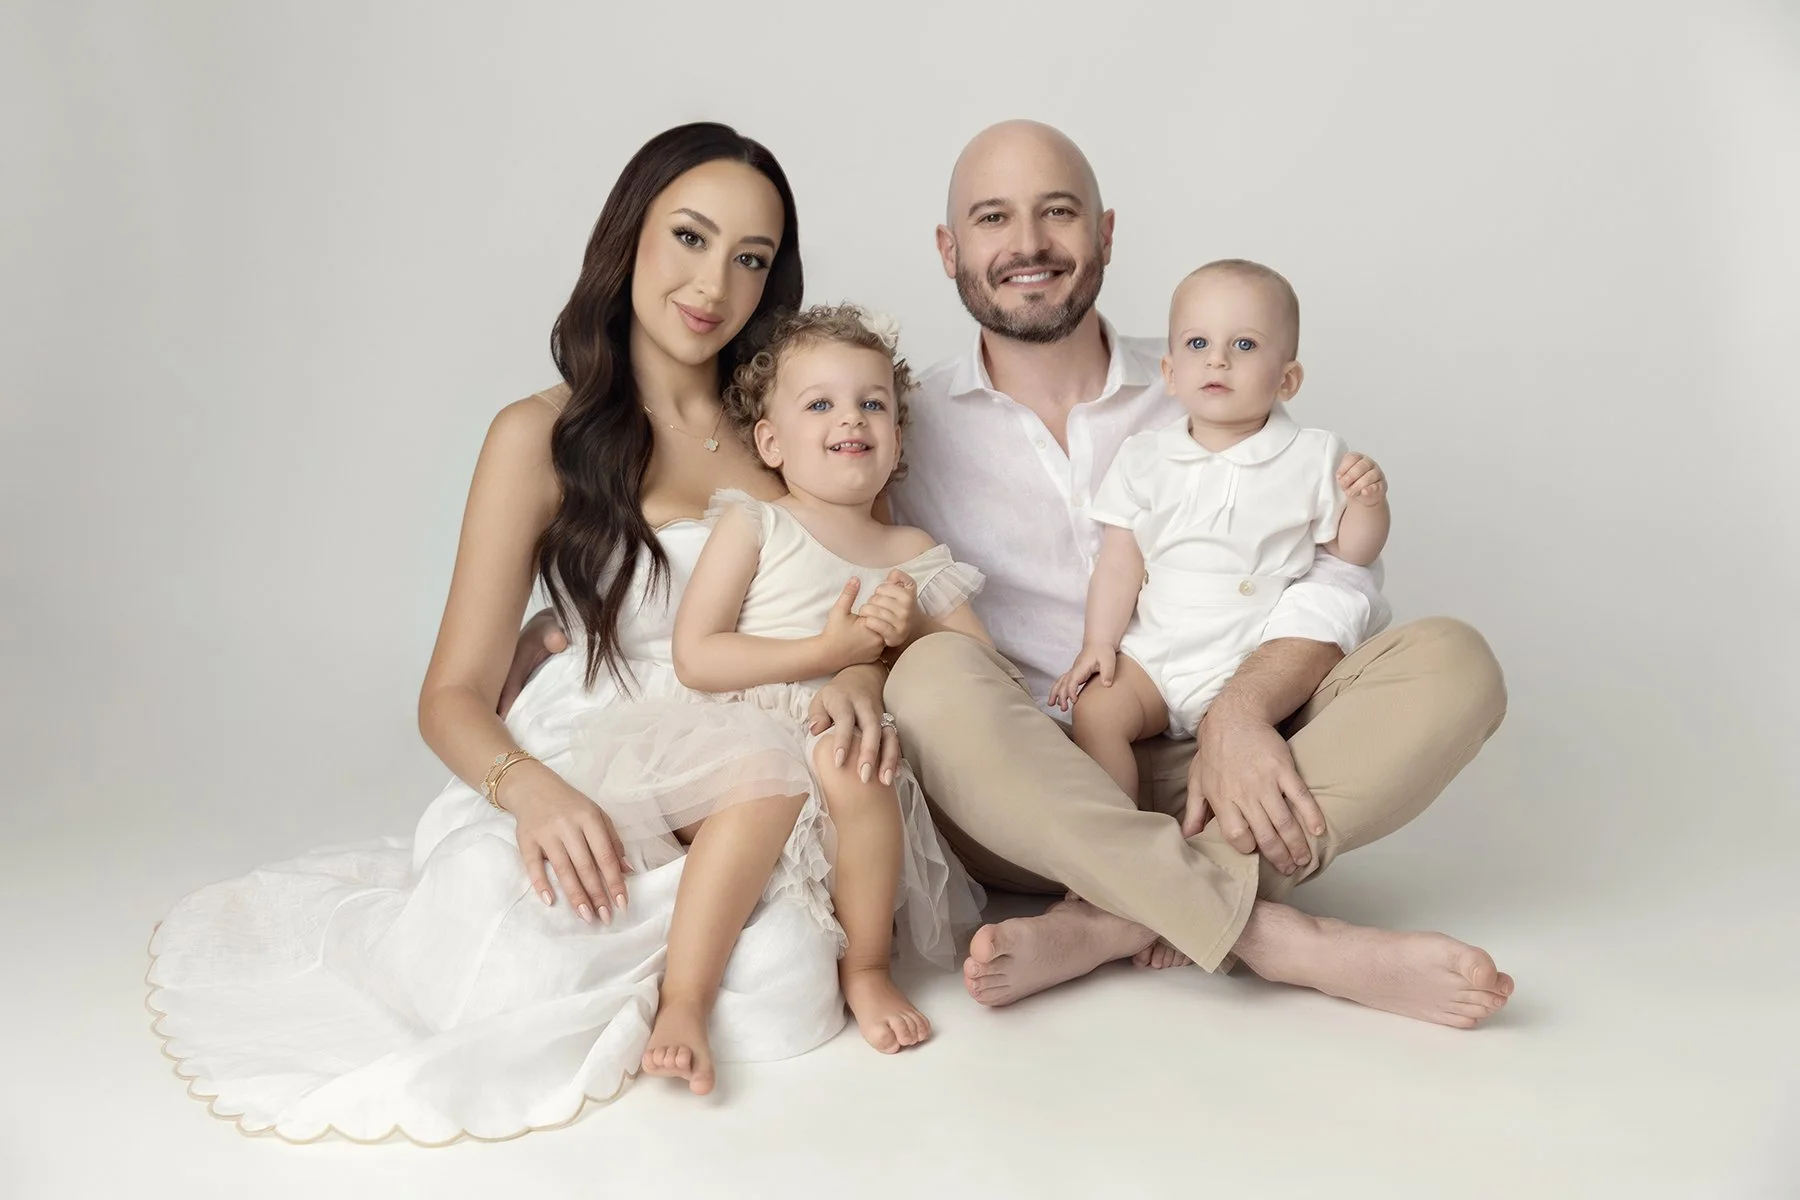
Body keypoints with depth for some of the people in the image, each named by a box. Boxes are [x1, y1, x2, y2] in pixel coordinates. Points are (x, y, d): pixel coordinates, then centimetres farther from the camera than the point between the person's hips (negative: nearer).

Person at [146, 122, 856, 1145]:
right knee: (518, 951, -32)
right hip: (587, 783, -1)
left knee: (783, 982, -32)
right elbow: (455, 694, 1)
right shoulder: (546, 437, 2)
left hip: (749, 793, 1)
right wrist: (530, 789, -22)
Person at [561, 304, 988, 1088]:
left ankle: (866, 970, -12)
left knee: (850, 769, -33)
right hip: (742, 736, -3)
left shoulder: (913, 553, 21)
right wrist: (827, 651, -11)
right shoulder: (752, 526, 8)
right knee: (770, 780, -37)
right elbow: (695, 656, -3)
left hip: (849, 742, 3)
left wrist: (914, 630, -2)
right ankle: (682, 1001, -31)